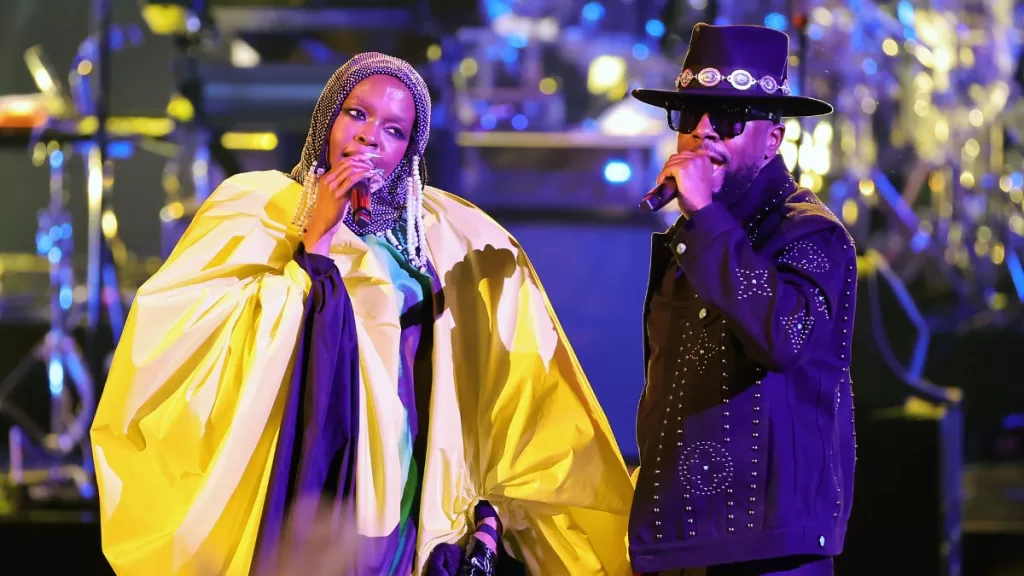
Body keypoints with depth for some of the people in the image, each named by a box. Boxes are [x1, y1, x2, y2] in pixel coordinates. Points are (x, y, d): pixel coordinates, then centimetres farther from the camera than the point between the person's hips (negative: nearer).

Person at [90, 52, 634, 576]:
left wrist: (495, 505, -1)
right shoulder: (257, 205, 0)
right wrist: (315, 241, -14)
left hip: (411, 516, 3)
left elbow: (511, 384, 9)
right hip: (295, 511, -3)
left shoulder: (446, 238, 8)